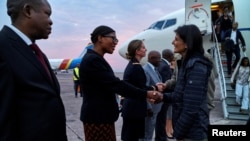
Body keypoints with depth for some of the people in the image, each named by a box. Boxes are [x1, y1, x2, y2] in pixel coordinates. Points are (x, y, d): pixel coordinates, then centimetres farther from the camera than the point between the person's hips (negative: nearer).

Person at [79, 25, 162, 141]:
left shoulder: (96, 59, 13)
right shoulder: (92, 60, -18)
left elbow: (111, 85, 13)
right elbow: (115, 84, -23)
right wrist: (146, 94, -18)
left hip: (102, 115, 10)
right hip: (97, 117, -10)